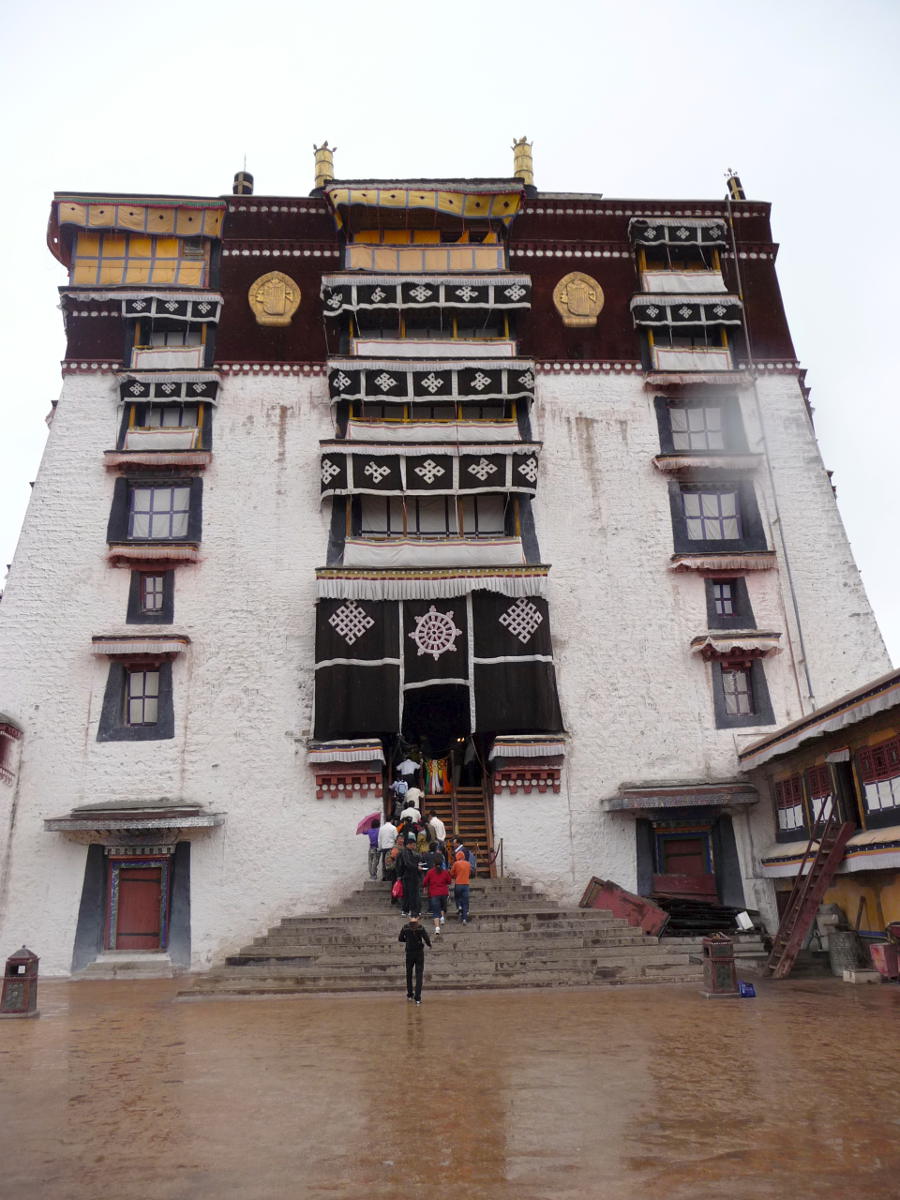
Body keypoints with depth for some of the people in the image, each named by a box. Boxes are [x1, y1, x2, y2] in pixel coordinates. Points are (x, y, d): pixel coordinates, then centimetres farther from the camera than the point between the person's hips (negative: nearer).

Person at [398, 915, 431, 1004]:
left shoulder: (405, 928, -5)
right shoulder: (421, 928, -11)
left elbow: (400, 939, 4)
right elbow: (427, 939, -16)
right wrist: (429, 945, 4)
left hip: (409, 953, 2)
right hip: (419, 953, -2)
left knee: (409, 974, 19)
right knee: (419, 975, 2)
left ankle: (410, 995, 28)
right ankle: (417, 998, -4)